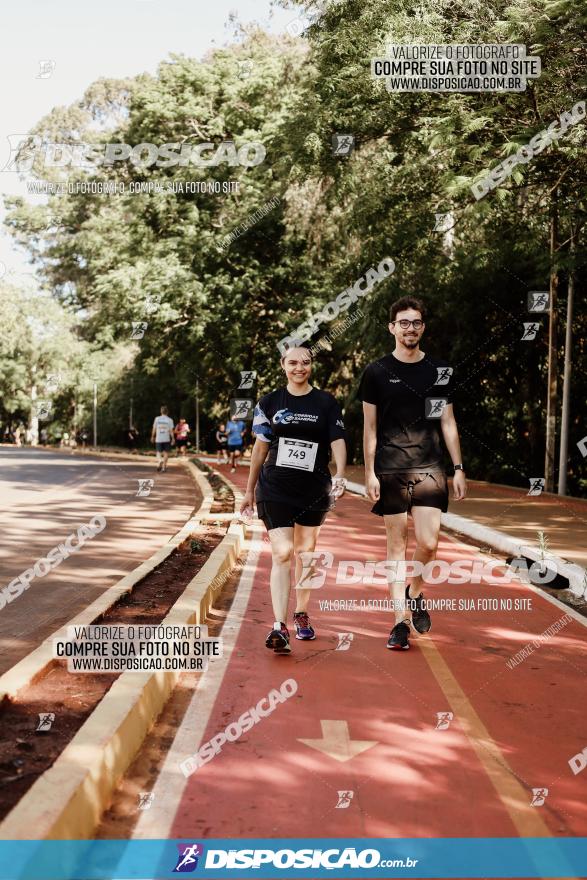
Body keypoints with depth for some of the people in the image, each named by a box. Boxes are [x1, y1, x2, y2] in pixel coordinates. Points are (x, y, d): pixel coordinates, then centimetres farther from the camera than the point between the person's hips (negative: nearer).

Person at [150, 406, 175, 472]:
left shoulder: (157, 418, 0)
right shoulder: (170, 420, -4)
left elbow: (154, 429, 3)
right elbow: (171, 430, -6)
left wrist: (152, 437, 14)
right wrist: (173, 439, -1)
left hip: (158, 439, 1)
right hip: (166, 439, -1)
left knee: (159, 452, 11)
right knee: (166, 452, 9)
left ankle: (159, 461, -20)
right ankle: (164, 467, 9)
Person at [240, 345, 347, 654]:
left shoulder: (326, 403, 3)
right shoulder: (270, 402, 5)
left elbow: (338, 441, -4)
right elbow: (261, 447, 10)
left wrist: (340, 475, -23)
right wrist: (249, 490, 12)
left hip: (314, 490, 1)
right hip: (275, 489, -1)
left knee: (305, 553, 13)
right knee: (281, 553, -12)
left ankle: (301, 614, 31)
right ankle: (279, 627, -17)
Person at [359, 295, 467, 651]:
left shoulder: (441, 371, 9)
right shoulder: (377, 372, 2)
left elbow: (448, 422, 12)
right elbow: (370, 427, 3)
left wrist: (459, 468, 8)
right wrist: (370, 472, -3)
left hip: (430, 468, 1)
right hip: (390, 470, -1)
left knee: (429, 543, -9)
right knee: (397, 544, 2)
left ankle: (415, 592, 21)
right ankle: (402, 620, 9)